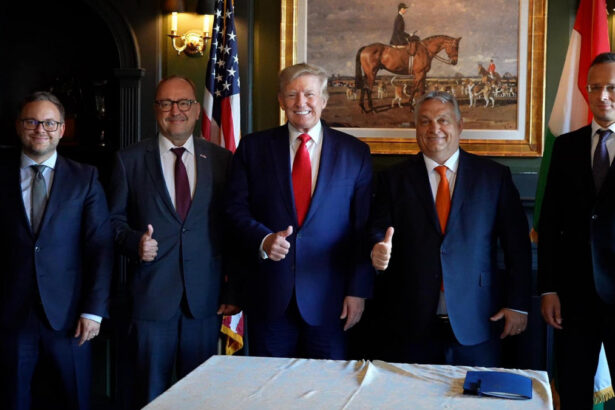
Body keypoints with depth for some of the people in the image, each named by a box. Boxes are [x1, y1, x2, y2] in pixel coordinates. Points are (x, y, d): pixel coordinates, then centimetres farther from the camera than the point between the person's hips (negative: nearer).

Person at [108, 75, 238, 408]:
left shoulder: (221, 160, 6)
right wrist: (135, 242, -14)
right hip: (152, 293, -1)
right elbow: (115, 219, 8)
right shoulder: (130, 160, 4)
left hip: (205, 296, 1)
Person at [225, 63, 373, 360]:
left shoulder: (354, 152, 4)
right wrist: (263, 240, -15)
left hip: (328, 299, 0)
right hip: (269, 296, 1)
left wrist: (359, 290, -4)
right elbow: (236, 209, 4)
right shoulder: (253, 147, 6)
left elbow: (365, 228, 2)